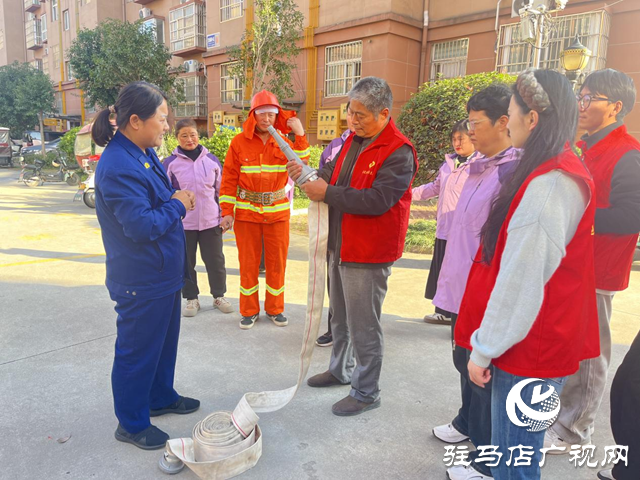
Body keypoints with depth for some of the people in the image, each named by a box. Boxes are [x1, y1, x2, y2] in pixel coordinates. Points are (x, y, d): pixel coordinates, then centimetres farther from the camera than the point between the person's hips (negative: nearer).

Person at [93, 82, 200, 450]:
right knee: (138, 350, 8)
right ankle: (132, 423, 28)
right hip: (141, 281, -10)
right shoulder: (118, 167, -25)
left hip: (163, 272, 10)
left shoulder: (146, 154, 5)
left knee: (165, 340, 24)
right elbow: (142, 226, -28)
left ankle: (161, 397, 45)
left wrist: (179, 199, -2)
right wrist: (177, 205, -14)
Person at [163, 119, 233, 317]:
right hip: (183, 224, -1)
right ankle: (191, 299, 25)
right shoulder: (170, 163, -1)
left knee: (215, 260, 9)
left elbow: (220, 190, 10)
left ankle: (219, 296, 26)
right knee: (186, 262, 10)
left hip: (211, 221, 1)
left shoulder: (212, 160, 3)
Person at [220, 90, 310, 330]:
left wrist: (300, 135, -15)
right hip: (246, 212, -1)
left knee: (277, 262, 9)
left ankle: (275, 308, 26)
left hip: (278, 212, 2)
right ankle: (249, 310, 23)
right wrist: (227, 211, -9)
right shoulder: (239, 142, -4)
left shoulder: (284, 141, 3)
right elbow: (229, 179, -5)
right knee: (248, 263, 8)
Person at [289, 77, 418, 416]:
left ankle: (367, 392, 21)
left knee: (363, 325, 3)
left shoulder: (399, 152, -19)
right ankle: (340, 370, 43)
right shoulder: (354, 139, 10)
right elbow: (336, 174, 16)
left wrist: (326, 193, -24)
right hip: (340, 245, 9)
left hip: (368, 253, -9)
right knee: (340, 315, 23)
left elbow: (376, 200, -28)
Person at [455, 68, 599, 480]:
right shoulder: (566, 171, 10)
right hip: (543, 342, 10)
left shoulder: (548, 185, -23)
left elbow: (520, 281, -24)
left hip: (529, 351, -9)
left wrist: (484, 349, -14)